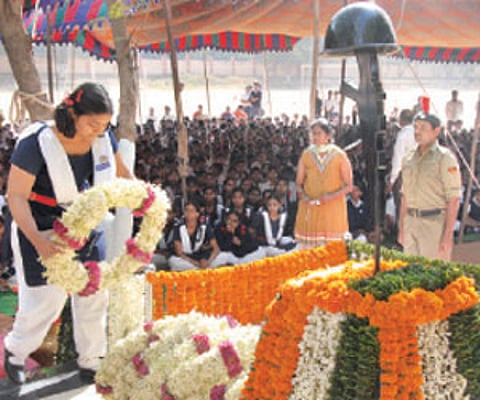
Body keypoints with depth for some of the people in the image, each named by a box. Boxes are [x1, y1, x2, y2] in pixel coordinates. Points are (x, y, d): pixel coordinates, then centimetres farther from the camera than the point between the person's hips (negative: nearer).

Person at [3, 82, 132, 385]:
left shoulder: (103, 138, -9)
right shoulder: (37, 144, -26)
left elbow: (120, 172, 10)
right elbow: (16, 196, -27)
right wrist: (37, 240, -40)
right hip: (42, 230, -5)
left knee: (94, 293, 9)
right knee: (47, 298, -4)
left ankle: (91, 363, 29)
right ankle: (15, 351, 27)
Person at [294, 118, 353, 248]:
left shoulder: (339, 155, 1)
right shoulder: (306, 154, 7)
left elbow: (348, 186, 1)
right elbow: (299, 183, 10)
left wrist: (331, 196, -15)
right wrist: (303, 196, -10)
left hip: (333, 208, -1)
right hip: (309, 208, 2)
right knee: (309, 248, -3)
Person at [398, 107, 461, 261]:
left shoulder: (445, 158, -6)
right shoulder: (409, 158, 12)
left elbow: (453, 200, -11)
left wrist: (448, 235, -15)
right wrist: (401, 228, 14)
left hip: (435, 223, -6)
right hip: (411, 223, 6)